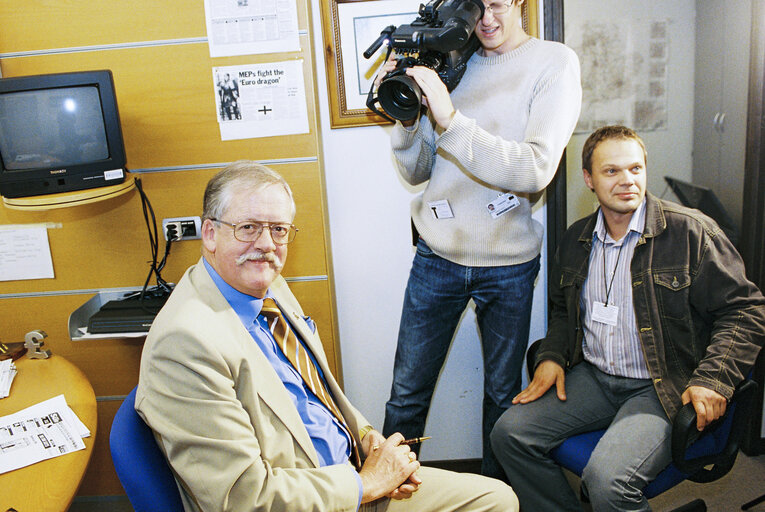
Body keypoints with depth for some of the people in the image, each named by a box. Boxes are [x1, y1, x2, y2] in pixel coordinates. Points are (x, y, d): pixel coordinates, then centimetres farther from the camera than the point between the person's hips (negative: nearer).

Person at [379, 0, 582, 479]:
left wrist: (451, 119, -26)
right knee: (407, 393, 9)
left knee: (503, 395, 15)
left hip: (509, 263, -2)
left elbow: (537, 169, -19)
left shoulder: (555, 63, -5)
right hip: (437, 255, 3)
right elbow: (417, 171, 6)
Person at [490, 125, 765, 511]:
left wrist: (712, 379, -18)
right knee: (509, 432, -10)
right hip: (592, 378, 6)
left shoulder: (691, 231, -7)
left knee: (607, 479, -28)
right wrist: (552, 356, 6)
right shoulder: (576, 240, 10)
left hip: (664, 389, -5)